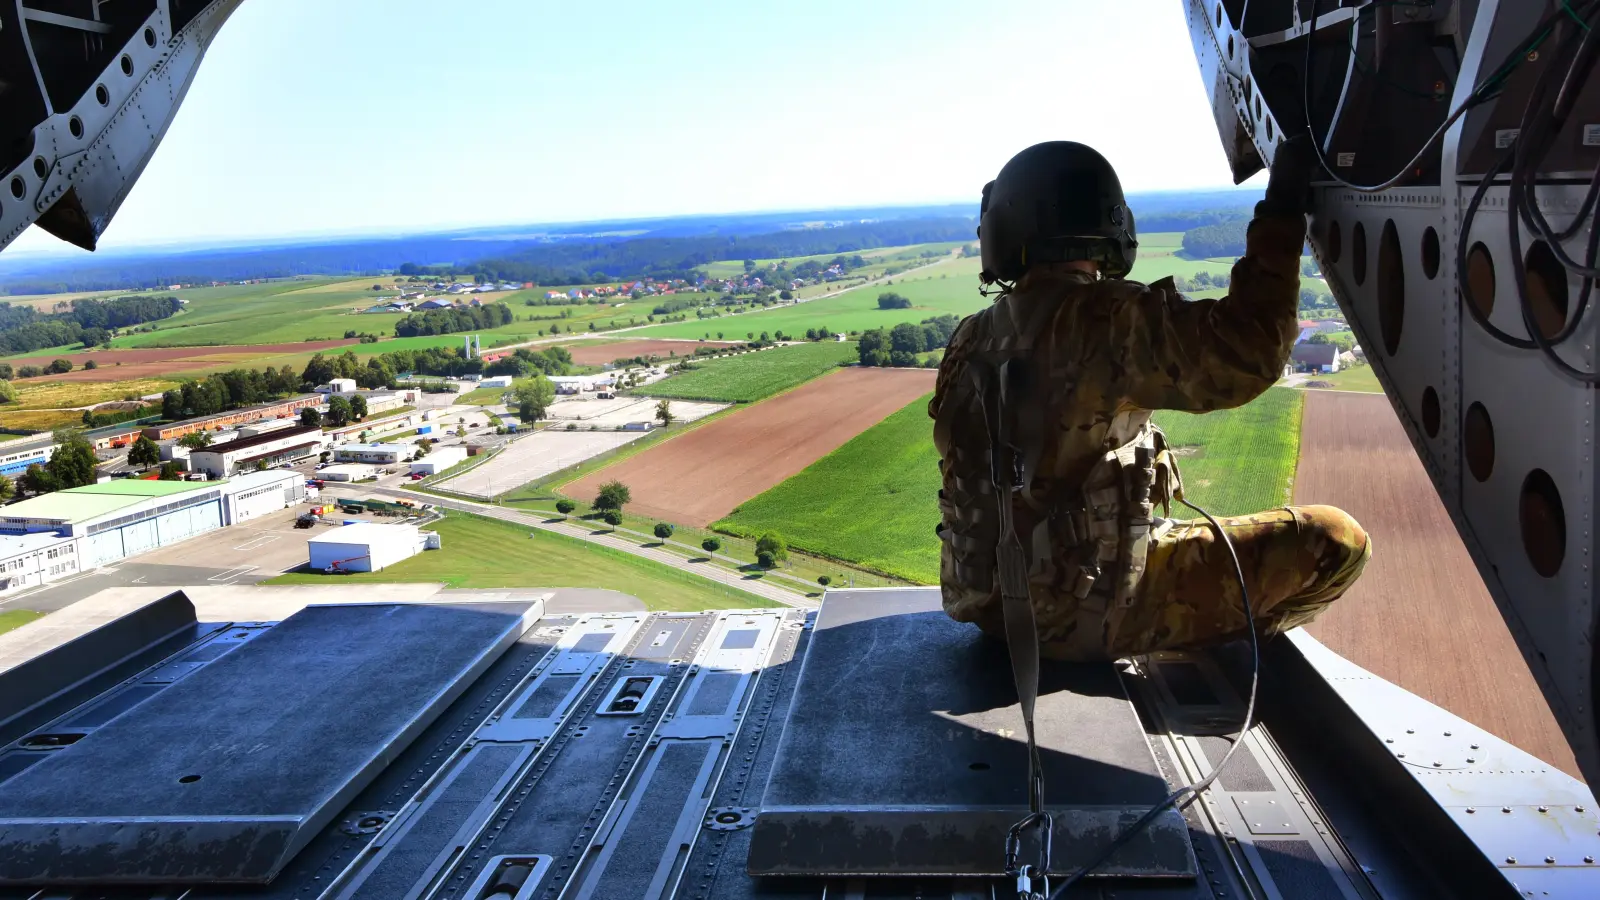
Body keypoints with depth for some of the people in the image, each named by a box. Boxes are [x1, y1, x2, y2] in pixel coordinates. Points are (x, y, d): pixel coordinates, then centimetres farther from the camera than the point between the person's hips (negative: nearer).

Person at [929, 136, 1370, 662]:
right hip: (1084, 612, -8)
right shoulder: (1102, 320, -20)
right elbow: (1244, 354, -31)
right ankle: (1217, 645, 20)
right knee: (1335, 542, 1)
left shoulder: (971, 341, 3)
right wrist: (1282, 212, -21)